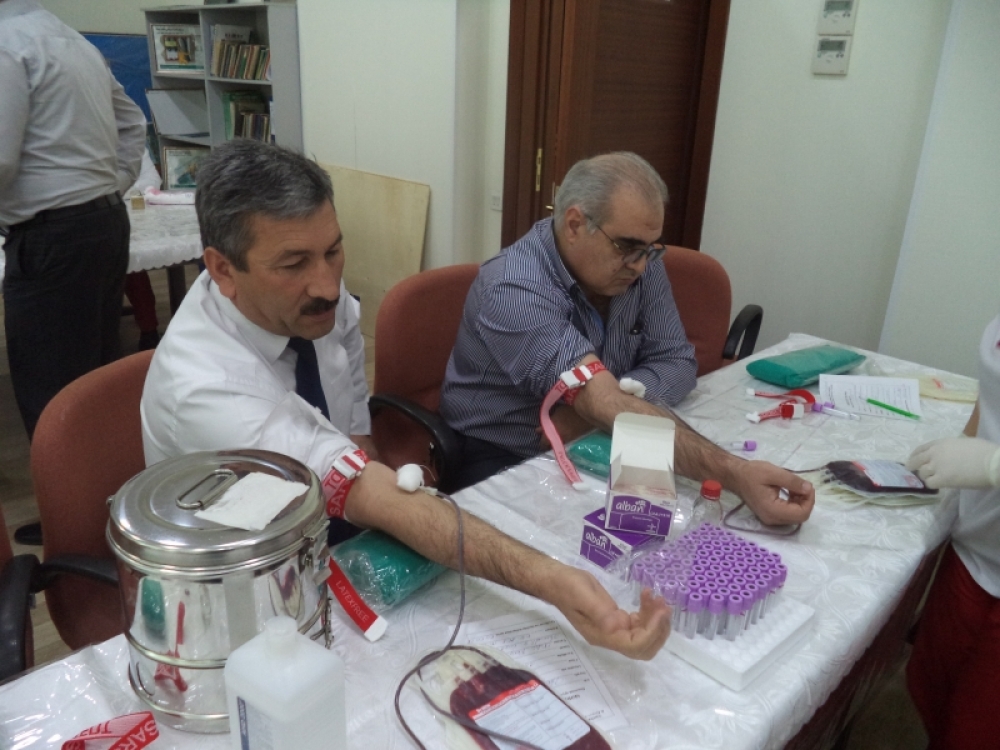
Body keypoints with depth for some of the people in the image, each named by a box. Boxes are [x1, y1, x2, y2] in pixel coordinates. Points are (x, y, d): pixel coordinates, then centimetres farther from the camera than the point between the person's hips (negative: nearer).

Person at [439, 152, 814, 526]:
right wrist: (733, 474, -47)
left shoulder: (641, 266, -5)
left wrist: (593, 411, -24)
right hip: (500, 463, -5)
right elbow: (603, 402, -37)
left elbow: (676, 362, -5)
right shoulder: (513, 291, -28)